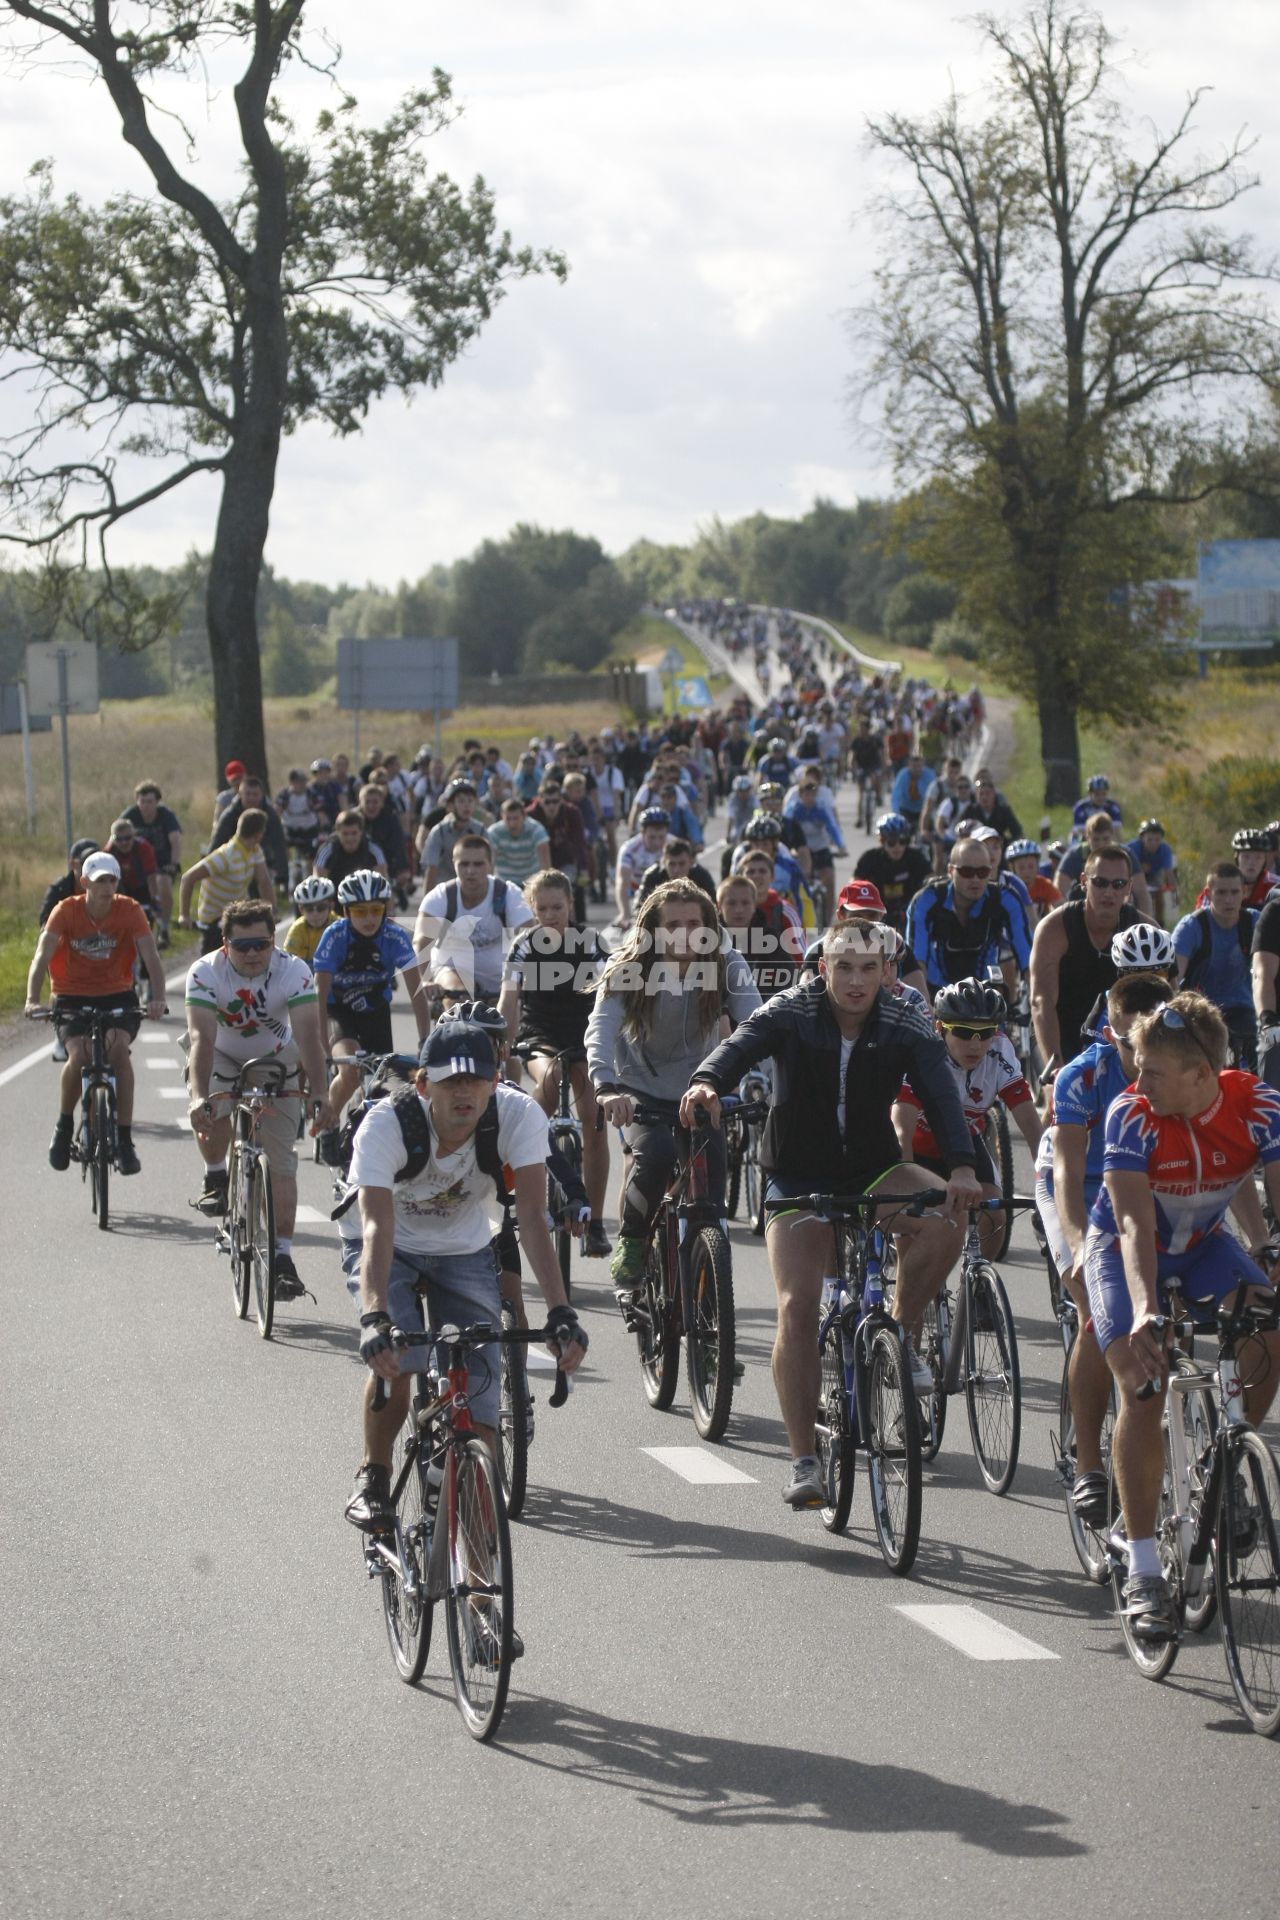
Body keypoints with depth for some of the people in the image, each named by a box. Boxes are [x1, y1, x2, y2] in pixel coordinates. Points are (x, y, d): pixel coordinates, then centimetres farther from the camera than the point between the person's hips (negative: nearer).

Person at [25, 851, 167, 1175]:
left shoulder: (130, 911, -10)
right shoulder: (66, 911, -11)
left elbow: (151, 957, -18)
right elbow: (42, 956, -20)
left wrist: (158, 998, -36)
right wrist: (32, 999, -37)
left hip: (117, 996, 0)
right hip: (72, 998, 0)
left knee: (118, 1048, -29)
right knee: (78, 1057, -26)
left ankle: (124, 1139, -21)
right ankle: (64, 1126, 2)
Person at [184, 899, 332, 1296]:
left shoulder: (294, 971, -27)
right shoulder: (205, 973, -28)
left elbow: (308, 1035, -34)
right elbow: (201, 1036, -37)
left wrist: (319, 1094, -46)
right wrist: (198, 1097, -50)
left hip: (275, 1059, 1)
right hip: (222, 1056, -1)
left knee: (282, 1162, -6)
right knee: (211, 1115, -31)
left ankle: (283, 1256, -2)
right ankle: (216, 1177, -1)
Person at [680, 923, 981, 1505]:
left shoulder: (907, 1029, -11)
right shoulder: (791, 1014, -14)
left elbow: (941, 1092, -24)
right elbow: (740, 1046, -31)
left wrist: (961, 1167, -43)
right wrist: (707, 1082, -55)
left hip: (873, 1172, 1)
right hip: (798, 1179, -1)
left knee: (943, 1217, -29)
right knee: (796, 1307, -17)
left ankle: (899, 1335, -5)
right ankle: (803, 1461, -11)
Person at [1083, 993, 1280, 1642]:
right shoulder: (1131, 1115, -28)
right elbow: (1134, 1223, -35)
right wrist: (1143, 1311, -51)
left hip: (1202, 1244, 3)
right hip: (1126, 1249, -3)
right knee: (1144, 1388, -20)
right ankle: (1142, 1572, -16)